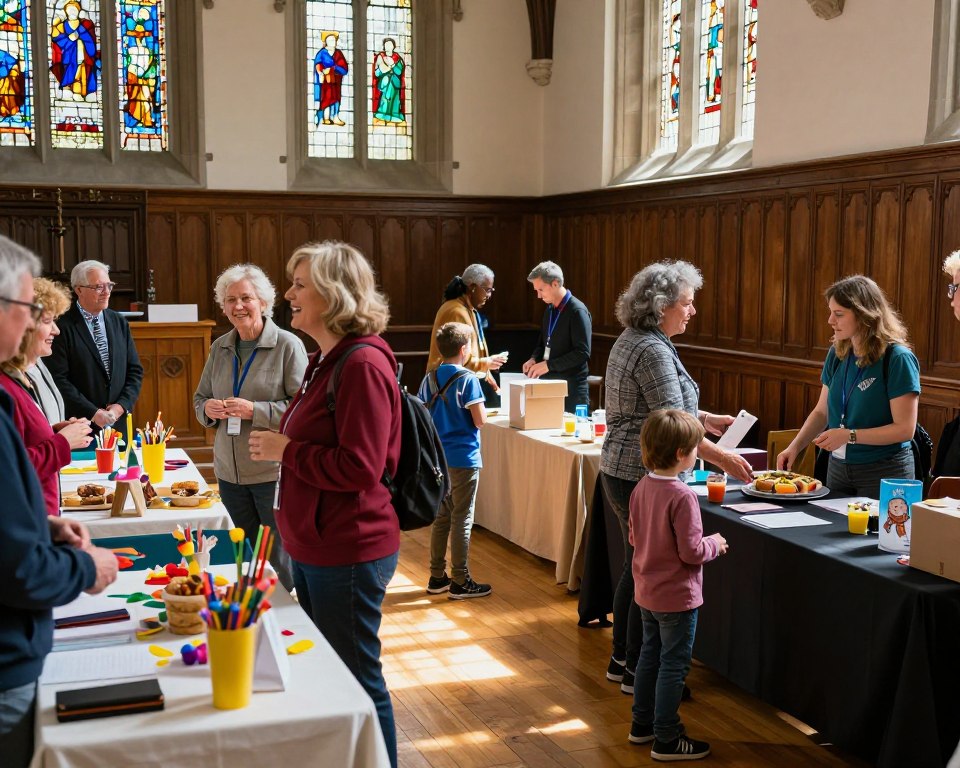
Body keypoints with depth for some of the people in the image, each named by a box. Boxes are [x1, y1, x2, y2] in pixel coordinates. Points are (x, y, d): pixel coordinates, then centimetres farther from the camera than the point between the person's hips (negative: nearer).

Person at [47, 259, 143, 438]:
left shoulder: (119, 323, 10)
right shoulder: (62, 327, -8)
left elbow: (135, 370, 11)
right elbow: (58, 379, -12)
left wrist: (122, 405, -4)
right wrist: (93, 413, -15)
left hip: (119, 422, 5)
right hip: (80, 426, -4)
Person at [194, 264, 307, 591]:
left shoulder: (288, 345, -10)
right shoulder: (220, 347, 10)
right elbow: (200, 397, 18)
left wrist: (254, 411, -23)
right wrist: (207, 409, -5)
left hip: (274, 473, -6)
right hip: (229, 473, 6)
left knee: (280, 565, 3)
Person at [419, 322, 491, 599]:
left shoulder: (429, 379, 4)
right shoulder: (468, 380, -14)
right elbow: (480, 420, -17)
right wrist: (479, 403, 2)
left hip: (438, 458, 6)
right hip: (463, 459, -6)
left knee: (441, 517, 15)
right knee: (462, 520, 2)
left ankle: (437, 577, 22)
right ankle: (460, 582, 7)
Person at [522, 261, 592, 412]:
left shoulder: (577, 311, -13)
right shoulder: (549, 310, 12)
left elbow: (582, 353, -18)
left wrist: (548, 365, -20)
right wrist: (534, 359, 3)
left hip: (571, 388, -7)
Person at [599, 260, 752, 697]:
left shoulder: (631, 341, 13)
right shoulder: (653, 350, -20)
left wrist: (706, 419, 20)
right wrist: (722, 458, -17)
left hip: (620, 472, 11)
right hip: (644, 477, -11)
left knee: (635, 567, 18)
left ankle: (621, 660, 29)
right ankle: (637, 671, 12)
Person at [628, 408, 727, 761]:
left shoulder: (641, 487, -2)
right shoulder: (682, 496, -26)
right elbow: (691, 551, -23)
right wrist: (715, 544, -5)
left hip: (647, 592, 8)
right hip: (676, 596, -8)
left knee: (650, 655, 21)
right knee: (674, 666, 4)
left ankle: (642, 724, 33)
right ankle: (666, 740, 13)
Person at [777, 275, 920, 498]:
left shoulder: (897, 359, -16)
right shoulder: (837, 354, 3)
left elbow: (905, 429, -19)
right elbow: (821, 412, 9)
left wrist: (849, 435, -23)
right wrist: (795, 446, -5)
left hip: (884, 472, -6)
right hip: (838, 468, 6)